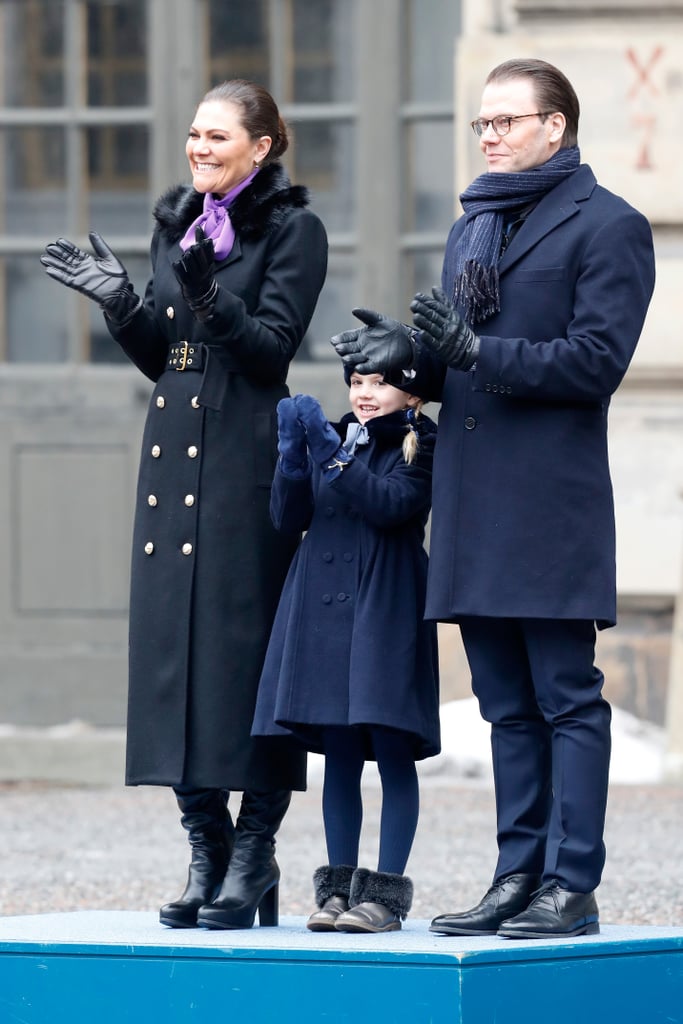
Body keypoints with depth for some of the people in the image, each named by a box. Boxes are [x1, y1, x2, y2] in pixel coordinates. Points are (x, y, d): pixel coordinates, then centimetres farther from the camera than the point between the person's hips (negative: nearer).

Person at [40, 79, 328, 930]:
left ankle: (253, 858, -2)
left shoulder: (292, 230, -3)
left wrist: (212, 300, -27)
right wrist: (119, 299, 1)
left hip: (248, 459, -7)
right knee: (172, 633, 3)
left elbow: (274, 345, -11)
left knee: (243, 637, -7)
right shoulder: (177, 226, 17)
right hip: (175, 450, 7)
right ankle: (206, 851, 9)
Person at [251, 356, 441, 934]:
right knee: (339, 757, 7)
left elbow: (395, 505, -16)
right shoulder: (336, 439, 15)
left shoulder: (420, 445, 0)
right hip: (323, 612, 5)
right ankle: (338, 886, 10)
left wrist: (331, 453, -18)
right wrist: (293, 450, -6)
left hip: (385, 610, -5)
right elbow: (288, 518, 8)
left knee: (393, 753, -5)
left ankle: (386, 889, -4)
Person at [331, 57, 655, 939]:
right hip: (473, 501, 8)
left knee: (566, 698, -5)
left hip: (552, 500, -8)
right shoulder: (470, 230, 21)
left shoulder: (608, 227, -4)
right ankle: (519, 875, 13)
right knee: (507, 703, 10)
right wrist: (410, 349, 1)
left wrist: (473, 350, -19)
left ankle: (572, 887, -5)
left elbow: (595, 361, -13)